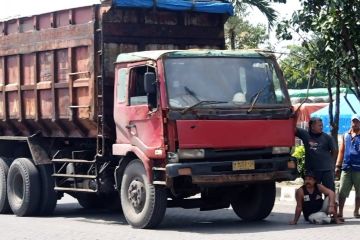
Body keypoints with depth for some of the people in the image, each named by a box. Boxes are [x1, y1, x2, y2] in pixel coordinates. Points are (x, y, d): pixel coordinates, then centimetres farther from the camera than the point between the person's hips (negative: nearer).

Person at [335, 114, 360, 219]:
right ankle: (340, 212, 4)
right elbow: (341, 151, 13)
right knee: (342, 191, -1)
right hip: (346, 168, 2)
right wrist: (338, 166, 9)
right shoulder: (346, 136, 11)